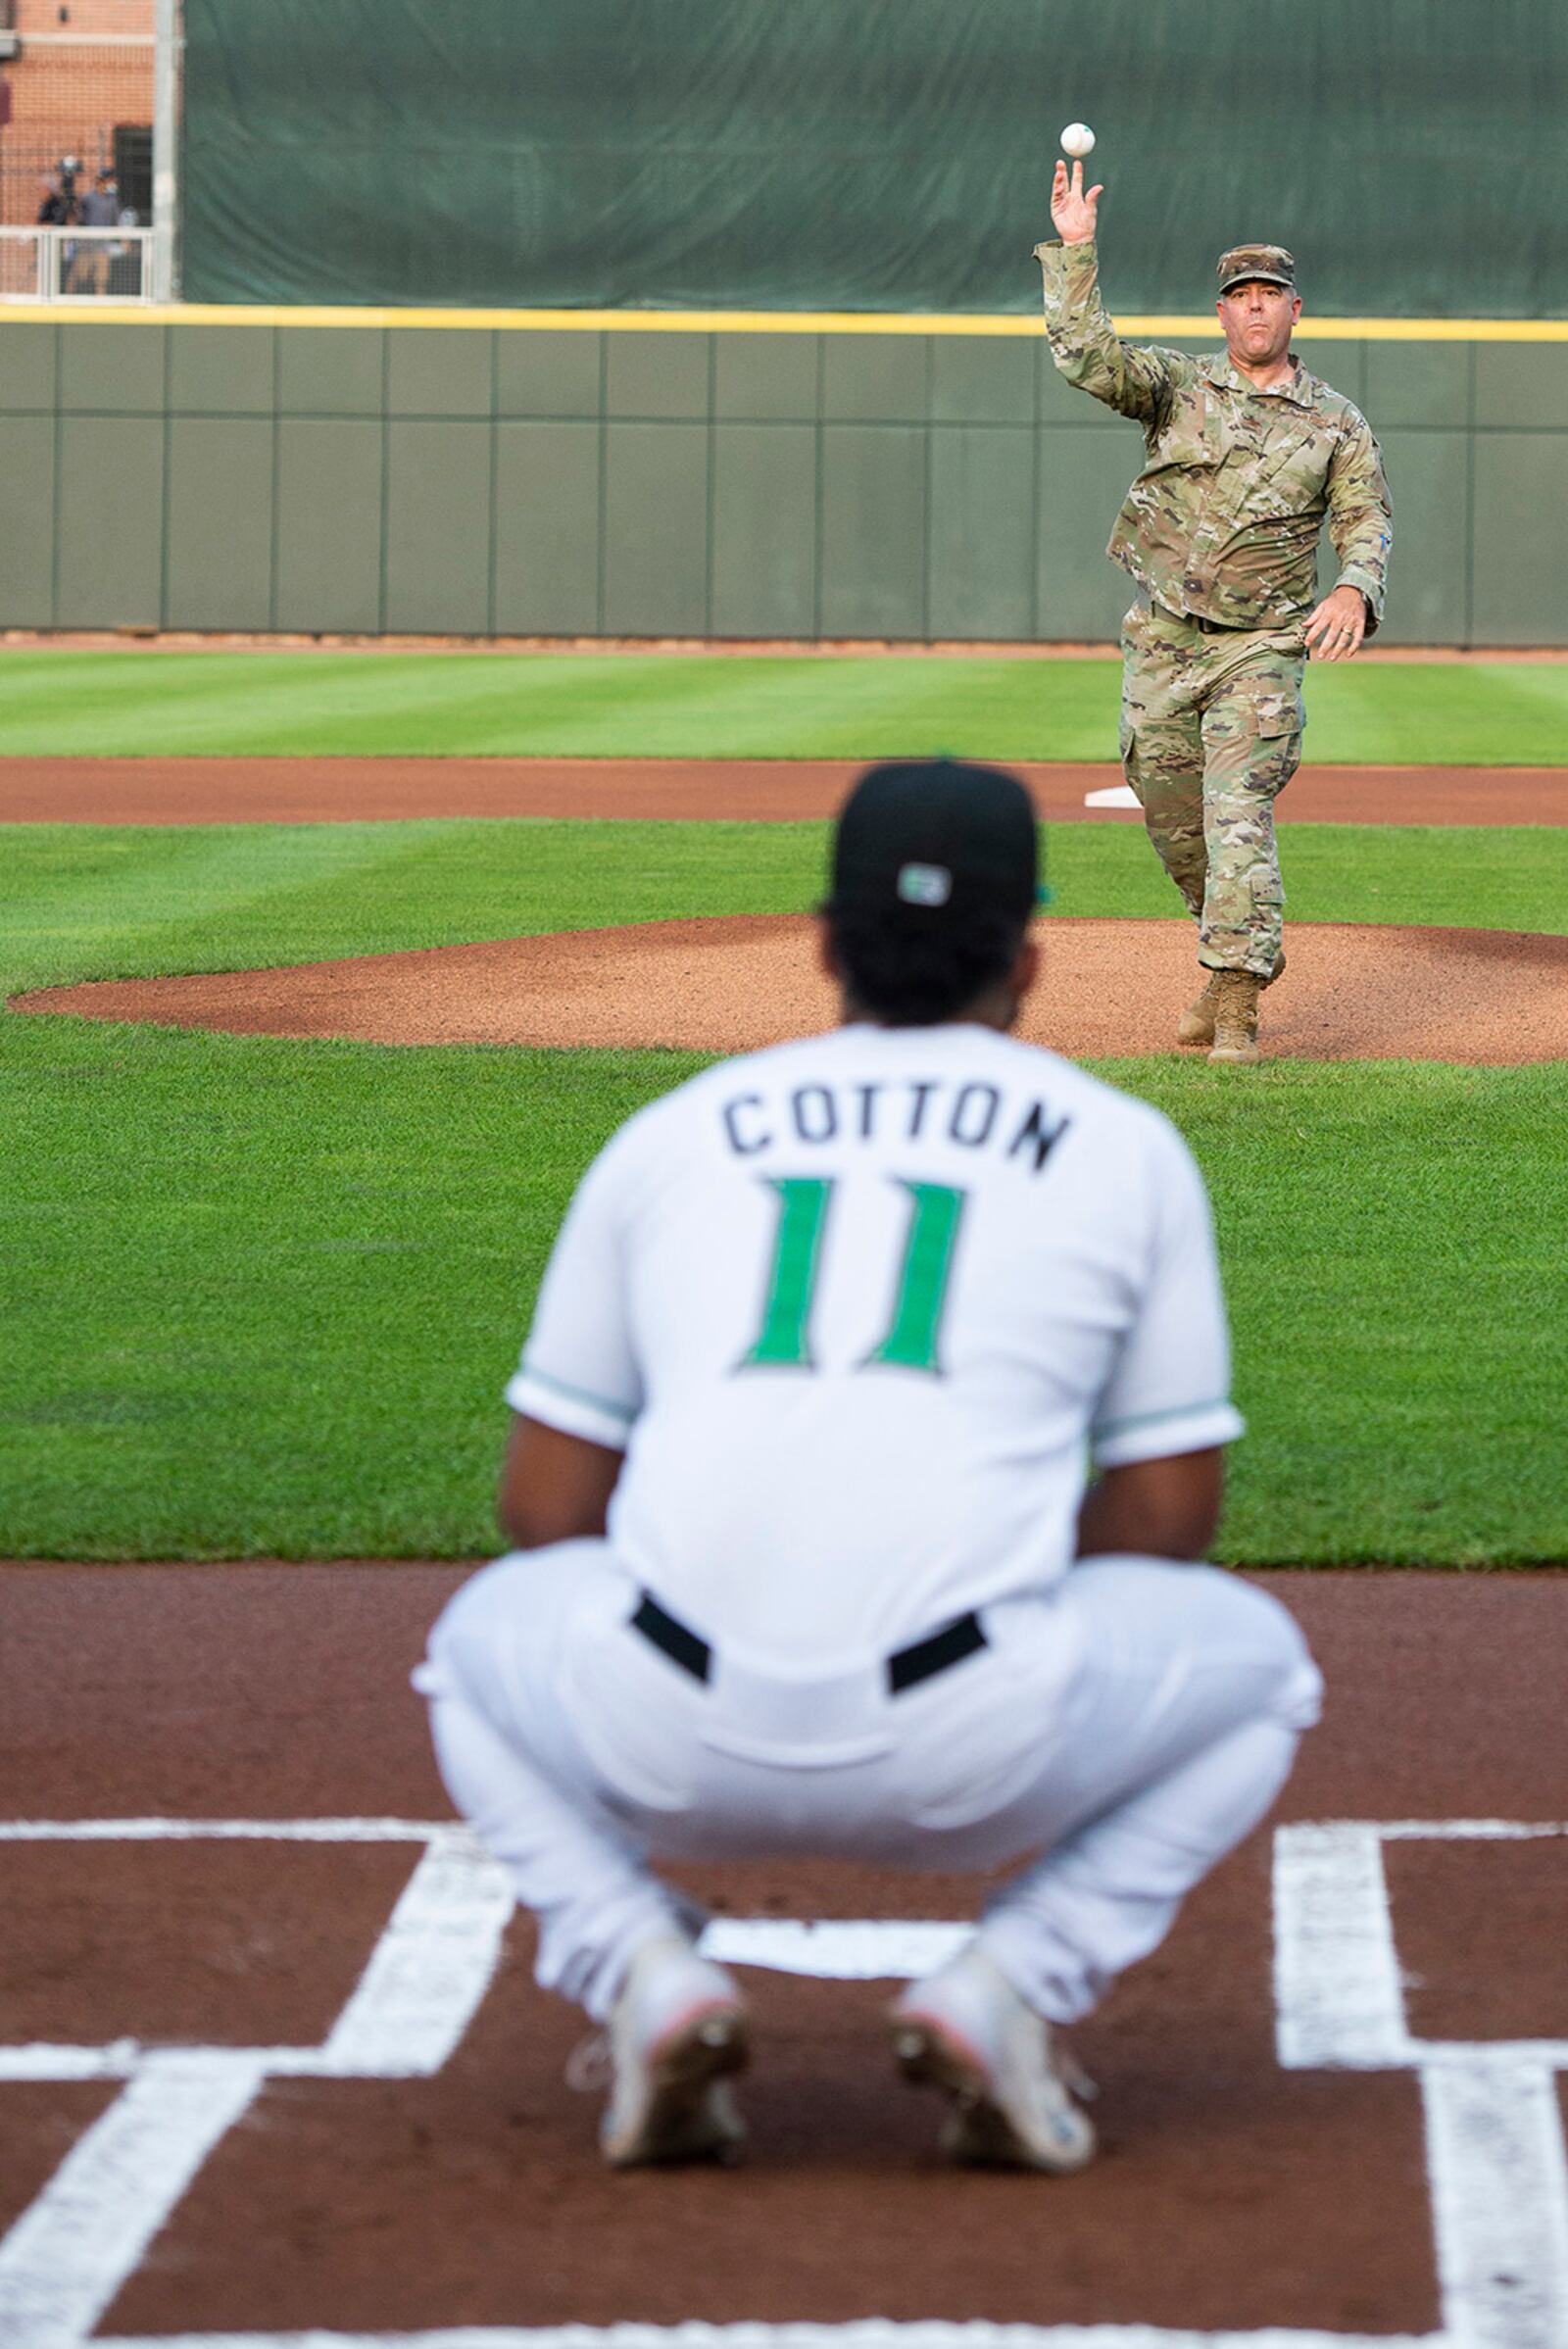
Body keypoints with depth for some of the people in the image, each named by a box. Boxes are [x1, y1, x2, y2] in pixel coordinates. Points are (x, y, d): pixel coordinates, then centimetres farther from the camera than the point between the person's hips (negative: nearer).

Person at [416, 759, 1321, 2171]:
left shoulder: (669, 1136, 20)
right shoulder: (1126, 1150, 16)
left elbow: (544, 1508, 20)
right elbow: (1169, 1514, 16)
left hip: (675, 1738, 2)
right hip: (969, 1759, -2)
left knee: (483, 1643, 35)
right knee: (1250, 1661, 27)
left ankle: (643, 1975, 9)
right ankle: (1009, 1986, 5)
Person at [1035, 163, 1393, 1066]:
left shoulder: (1336, 423, 3)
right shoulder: (1176, 386, 3)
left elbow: (1367, 523, -1)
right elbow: (1086, 354, -12)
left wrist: (1354, 589, -23)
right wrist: (1075, 248, -20)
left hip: (1262, 648, -3)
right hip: (1162, 642, 3)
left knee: (1238, 815, -14)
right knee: (1174, 818, 10)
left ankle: (1237, 1002, -14)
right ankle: (1239, 953, 33)